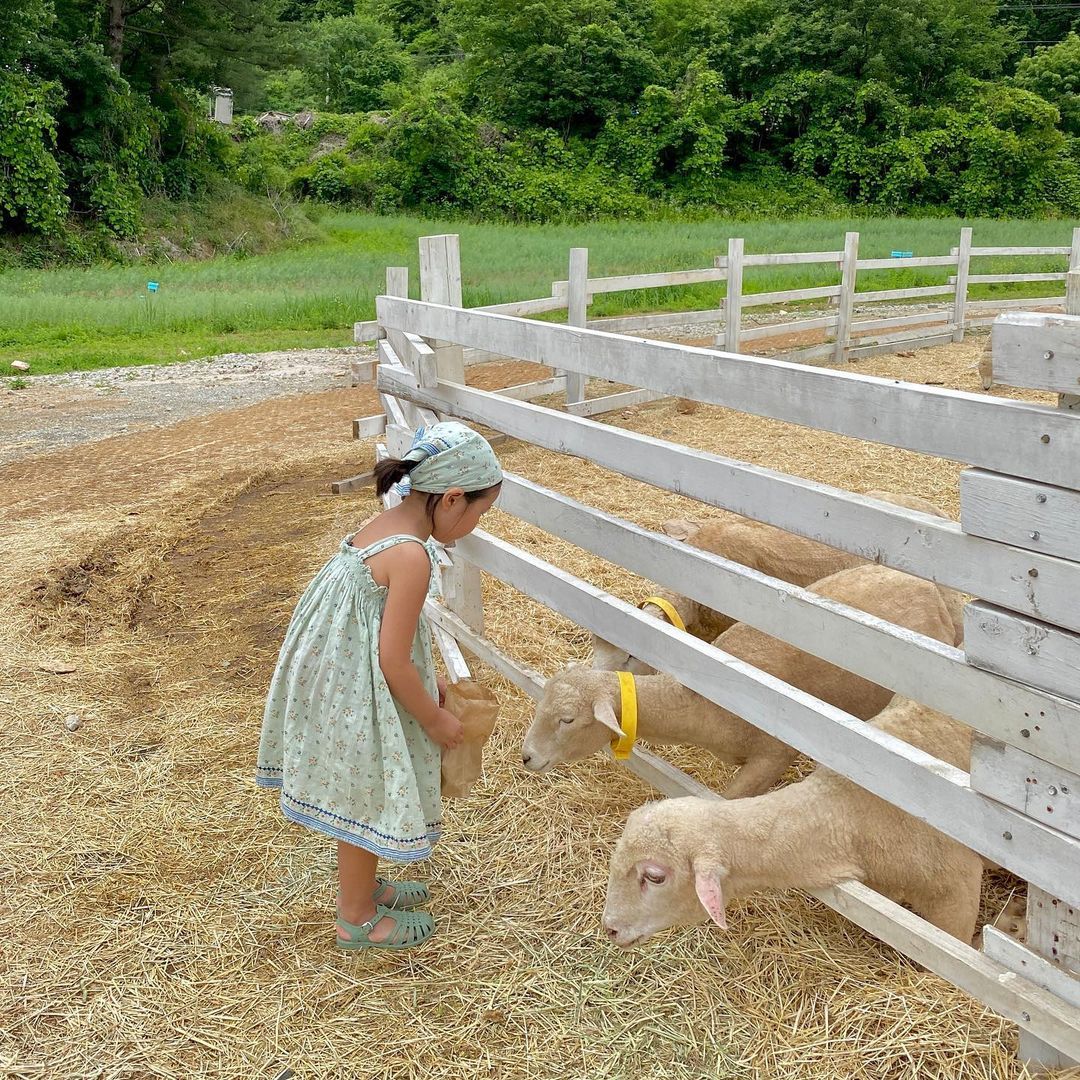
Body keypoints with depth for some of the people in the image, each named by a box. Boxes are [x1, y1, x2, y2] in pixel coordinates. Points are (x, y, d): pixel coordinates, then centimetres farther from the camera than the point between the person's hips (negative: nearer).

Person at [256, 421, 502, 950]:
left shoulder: (382, 527, 3)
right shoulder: (411, 556, -26)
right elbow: (392, 662, -23)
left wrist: (428, 682, 16)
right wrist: (435, 719, -9)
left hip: (340, 683, 9)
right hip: (361, 702, -9)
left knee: (362, 799, 26)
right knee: (366, 802, 11)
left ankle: (362, 887, 46)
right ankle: (357, 918, 31)